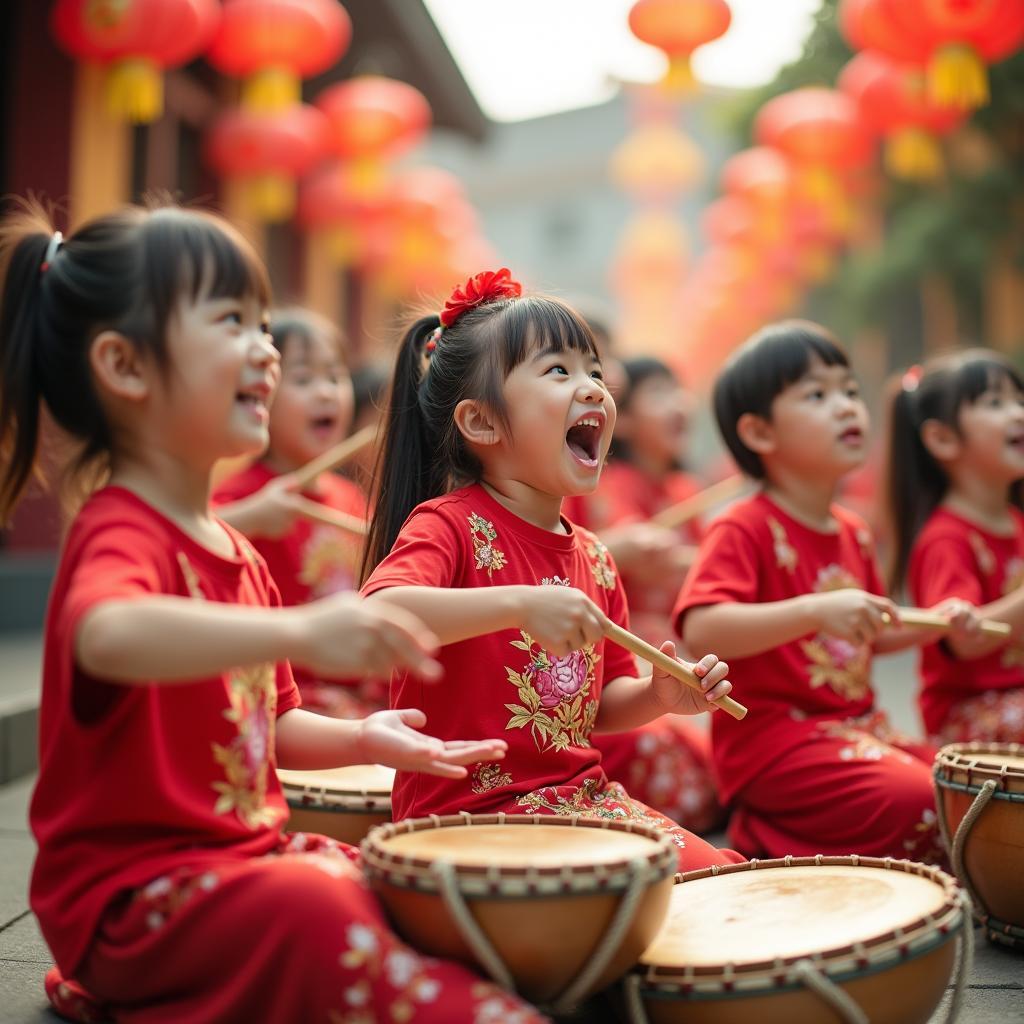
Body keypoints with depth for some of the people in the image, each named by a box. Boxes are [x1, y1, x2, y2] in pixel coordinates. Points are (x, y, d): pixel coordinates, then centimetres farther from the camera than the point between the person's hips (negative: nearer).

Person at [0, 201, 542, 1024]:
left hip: (245, 857, 9)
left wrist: (357, 739, 1)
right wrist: (298, 632, -55)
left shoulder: (236, 552, 13)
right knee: (318, 908, -31)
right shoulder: (120, 535, -16)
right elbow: (108, 638, -42)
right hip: (133, 887, -9)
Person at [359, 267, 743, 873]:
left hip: (585, 798, 7)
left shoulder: (593, 557, 9)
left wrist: (659, 696, -3)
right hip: (471, 816, -7)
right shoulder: (449, 525, -13)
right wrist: (522, 604, -39)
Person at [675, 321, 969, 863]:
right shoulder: (744, 530, -14)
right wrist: (817, 609, -35)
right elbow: (700, 629, -29)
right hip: (773, 742, -9)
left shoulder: (853, 533, 13)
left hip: (859, 729, 9)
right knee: (926, 808, -21)